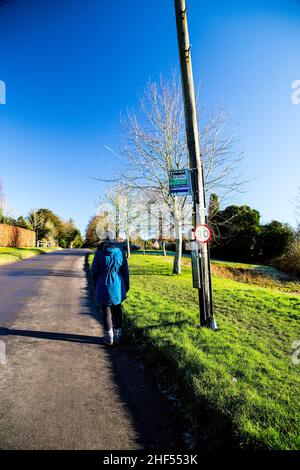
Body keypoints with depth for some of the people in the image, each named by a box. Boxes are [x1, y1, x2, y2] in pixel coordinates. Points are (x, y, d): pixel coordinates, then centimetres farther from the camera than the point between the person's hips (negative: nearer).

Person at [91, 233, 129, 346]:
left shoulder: (99, 254, -10)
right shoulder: (121, 252, -5)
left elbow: (95, 271, -2)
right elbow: (125, 271, -1)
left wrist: (95, 286, 12)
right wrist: (126, 286, 10)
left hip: (104, 287, -2)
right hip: (118, 287, 2)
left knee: (107, 311, 10)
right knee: (117, 310, 18)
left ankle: (109, 338, 19)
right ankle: (118, 335, 27)